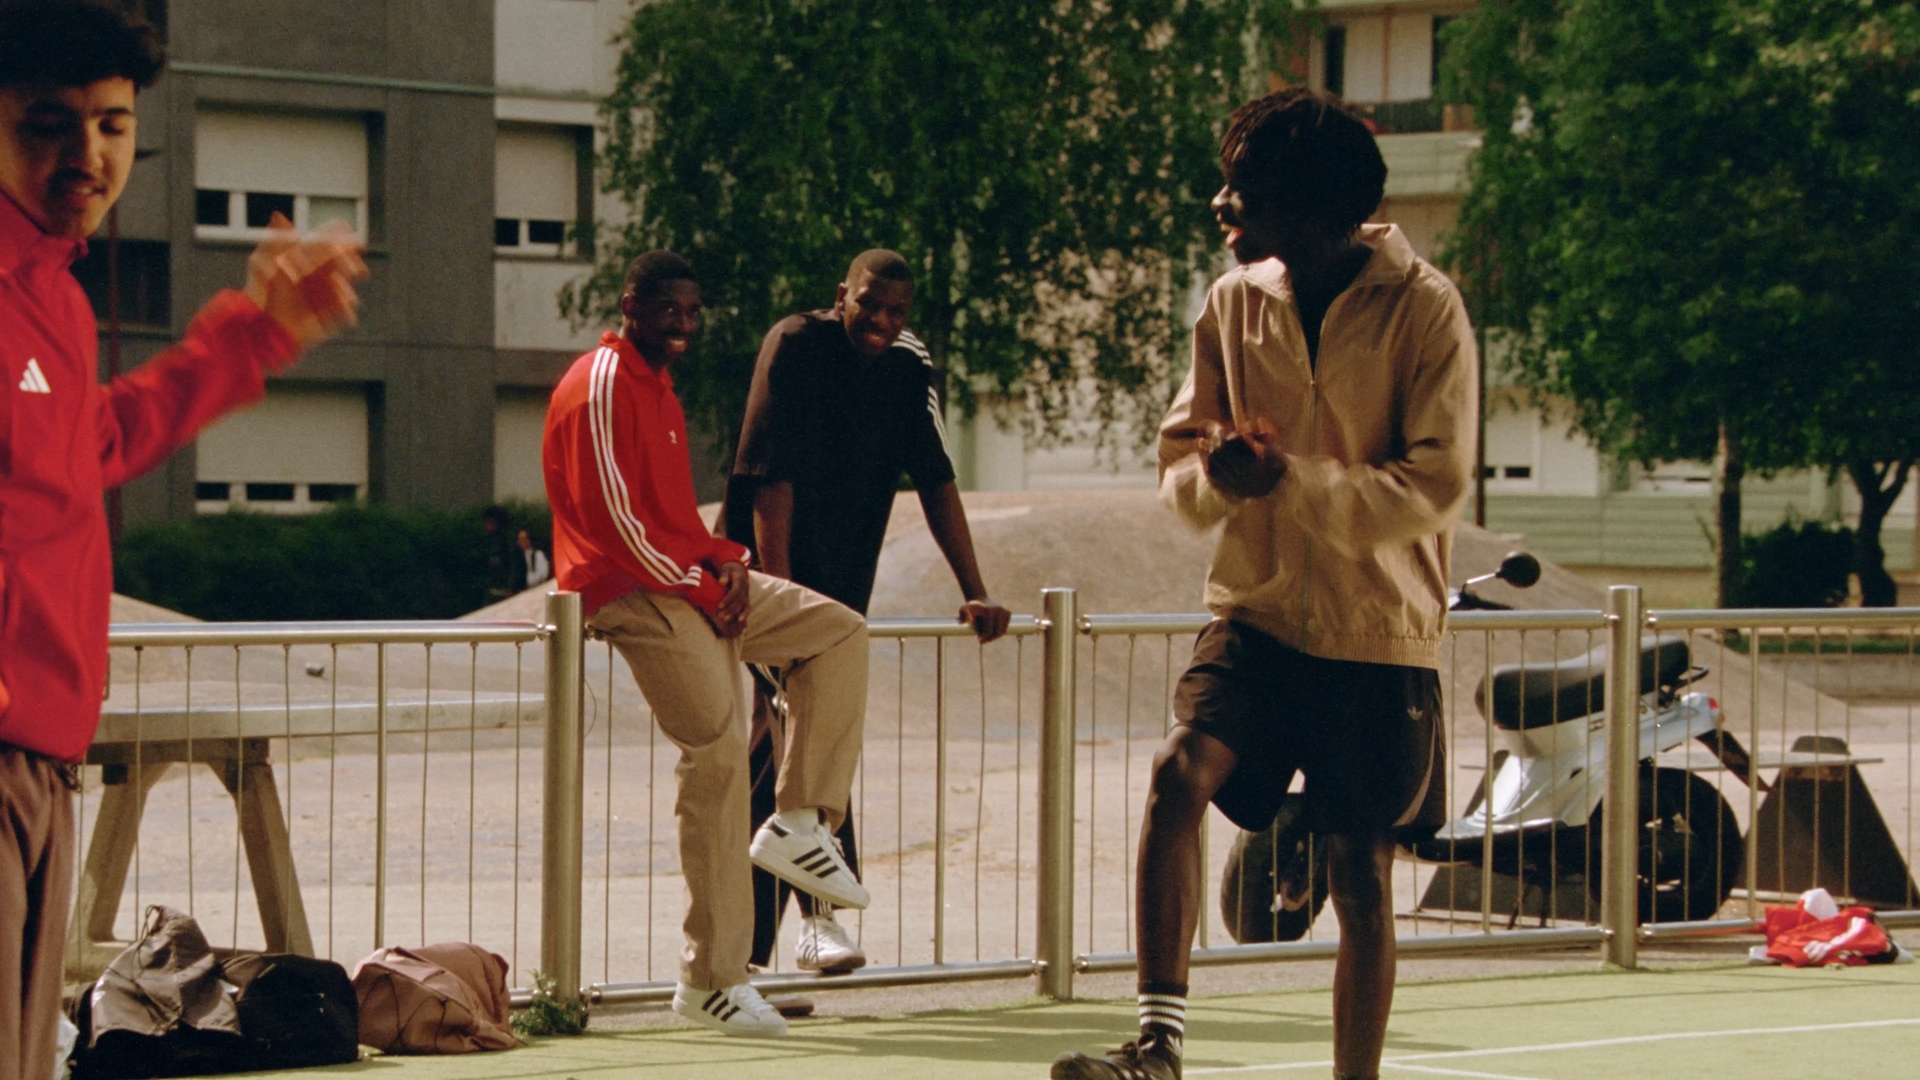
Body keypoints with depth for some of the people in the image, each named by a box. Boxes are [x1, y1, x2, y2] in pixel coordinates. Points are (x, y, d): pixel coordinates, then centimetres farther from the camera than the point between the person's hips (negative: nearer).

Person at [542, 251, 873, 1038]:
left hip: (693, 580, 10)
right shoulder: (601, 388, -12)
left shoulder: (657, 387, 20)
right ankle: (712, 979, -14)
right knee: (718, 751, -17)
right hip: (633, 592, -10)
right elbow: (615, 521, -18)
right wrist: (700, 586, -14)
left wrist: (725, 559, 3)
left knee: (840, 632, 4)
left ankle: (800, 824, 0)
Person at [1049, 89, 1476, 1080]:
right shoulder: (1233, 302, 5)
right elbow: (1180, 474, 9)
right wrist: (1215, 471, -15)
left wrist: (1288, 479, -24)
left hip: (1380, 635, -3)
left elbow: (1433, 489, -15)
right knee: (1179, 773, -24)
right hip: (1257, 613, 3)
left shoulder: (1424, 310, -9)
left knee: (1361, 878, 5)